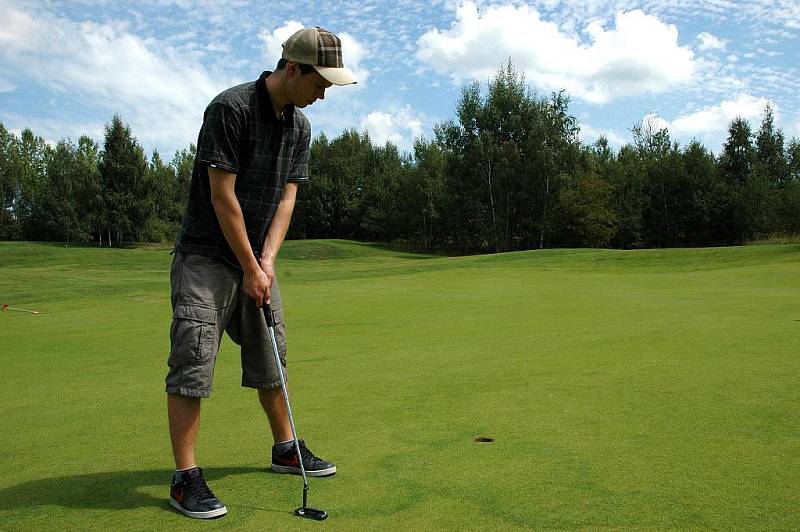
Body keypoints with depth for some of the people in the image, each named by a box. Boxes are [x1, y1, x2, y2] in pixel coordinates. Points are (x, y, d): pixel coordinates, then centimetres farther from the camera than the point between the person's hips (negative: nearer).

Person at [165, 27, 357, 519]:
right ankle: (186, 478, -1)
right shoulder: (230, 108, -18)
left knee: (271, 359, 13)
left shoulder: (300, 125, 5)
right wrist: (249, 267, -16)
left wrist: (267, 261, -10)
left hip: (257, 260, 7)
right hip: (207, 257, -7)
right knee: (193, 362, -9)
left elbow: (287, 197, 2)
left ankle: (286, 449, 28)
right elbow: (222, 196, -20)